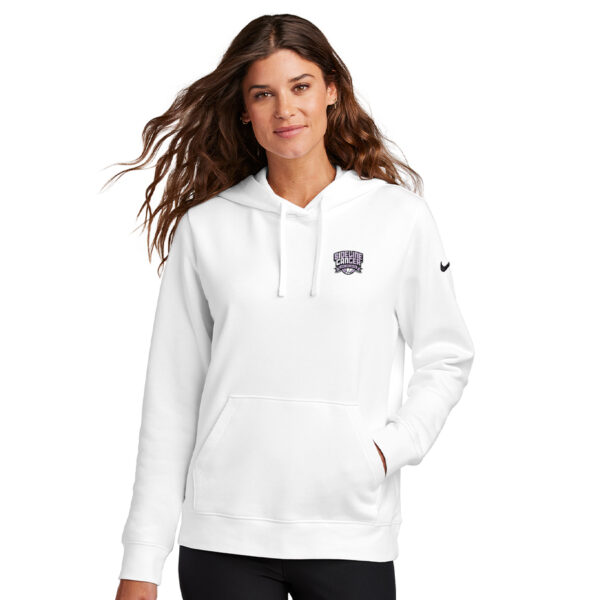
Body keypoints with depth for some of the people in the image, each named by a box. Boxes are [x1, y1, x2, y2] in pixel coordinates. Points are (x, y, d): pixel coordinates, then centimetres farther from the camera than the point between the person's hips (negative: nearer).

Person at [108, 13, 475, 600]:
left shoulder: (399, 215, 3)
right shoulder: (205, 228, 3)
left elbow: (447, 358, 11)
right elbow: (170, 399, 4)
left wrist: (393, 447, -6)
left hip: (352, 535, 0)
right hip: (223, 537, 0)